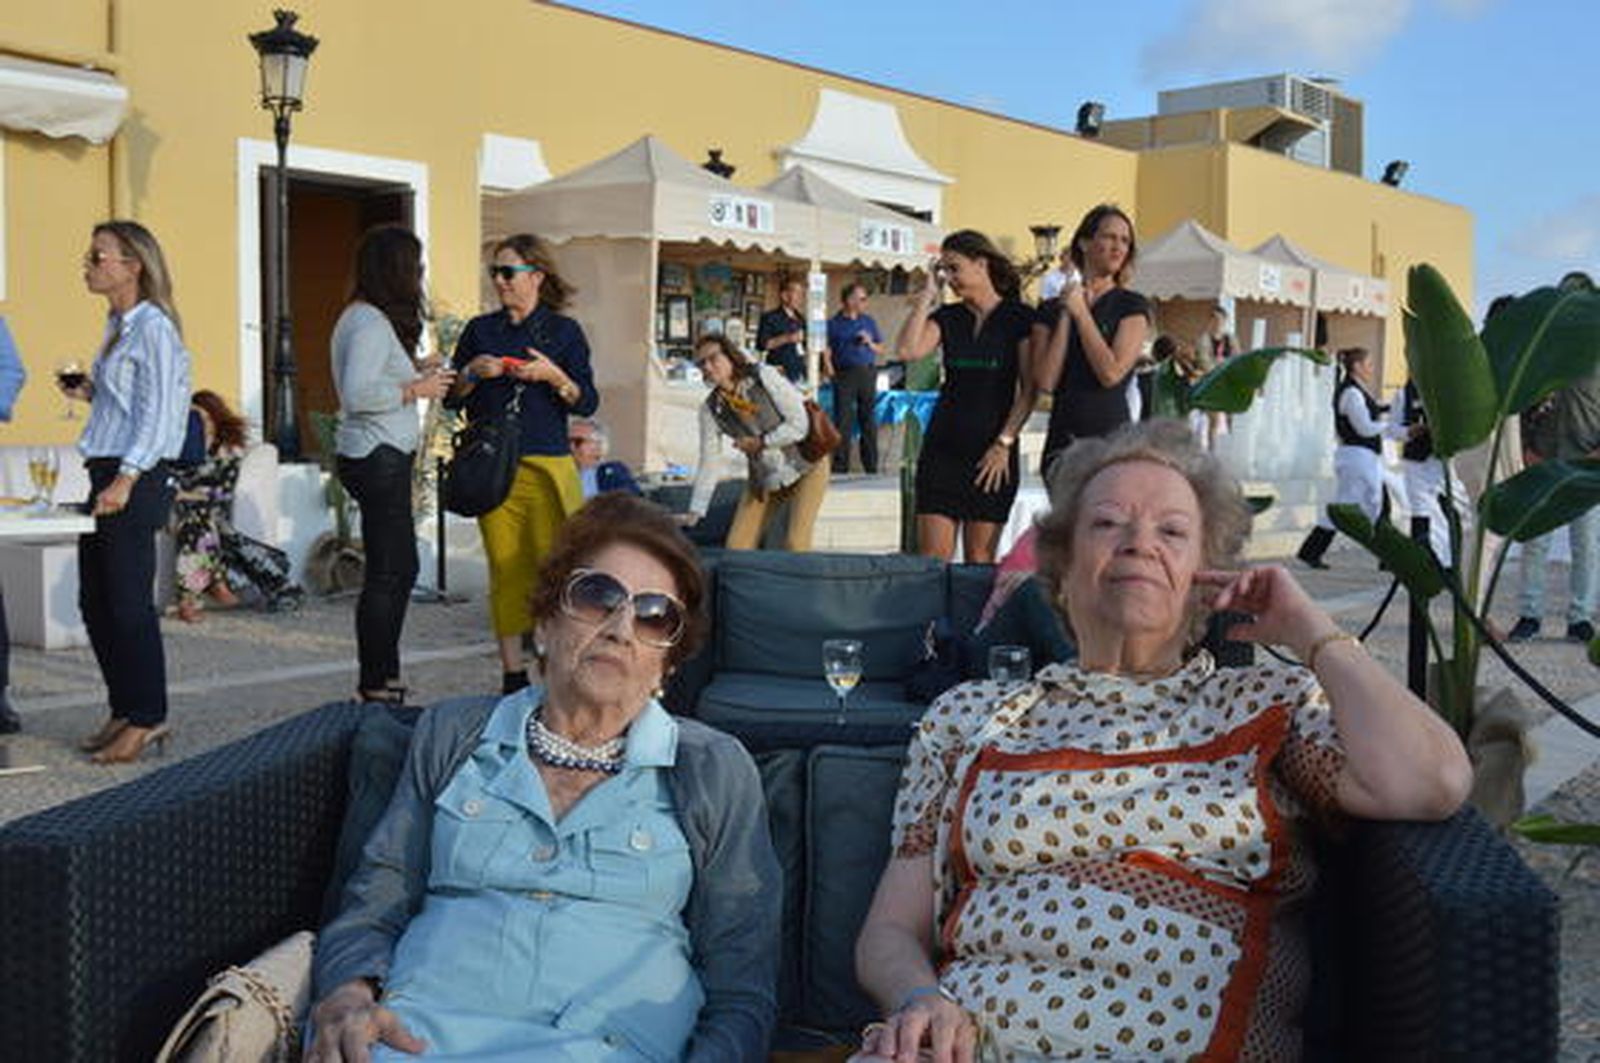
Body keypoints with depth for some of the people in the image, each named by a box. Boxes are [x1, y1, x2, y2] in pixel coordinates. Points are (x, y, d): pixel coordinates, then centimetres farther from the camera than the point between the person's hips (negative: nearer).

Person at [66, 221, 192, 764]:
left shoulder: (152, 326, -11)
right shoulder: (117, 325, 17)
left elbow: (157, 413, -17)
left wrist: (127, 478, -23)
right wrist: (87, 393, 10)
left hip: (136, 478, -10)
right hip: (103, 473, 10)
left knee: (128, 601, -5)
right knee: (95, 602, 11)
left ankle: (147, 718, 5)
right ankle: (124, 710, 21)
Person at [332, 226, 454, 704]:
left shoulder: (365, 318, 16)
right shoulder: (371, 323, -16)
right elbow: (358, 394, -25)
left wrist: (415, 374, 16)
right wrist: (415, 390, -15)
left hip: (381, 457, 11)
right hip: (377, 459, -11)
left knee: (401, 569, 16)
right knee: (386, 574, -5)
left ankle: (383, 678, 24)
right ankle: (375, 687, 2)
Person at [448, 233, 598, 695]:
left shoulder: (564, 331, 6)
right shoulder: (481, 329, 14)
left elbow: (588, 402, 2)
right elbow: (452, 398, 15)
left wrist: (554, 376, -14)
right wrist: (472, 373, -4)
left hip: (547, 465, -2)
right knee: (505, 567, 2)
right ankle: (512, 672, 9)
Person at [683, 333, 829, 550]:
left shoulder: (765, 377, -17)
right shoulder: (710, 409, -7)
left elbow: (800, 424, -16)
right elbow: (708, 464, -3)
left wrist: (760, 442, -15)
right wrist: (695, 512, -7)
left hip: (805, 468, -4)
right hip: (763, 481, 4)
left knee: (795, 545, -16)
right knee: (735, 548, -2)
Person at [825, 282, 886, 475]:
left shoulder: (869, 321, 16)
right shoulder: (833, 324, 7)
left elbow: (880, 350, 18)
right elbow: (826, 350, 2)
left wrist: (869, 343, -1)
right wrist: (828, 365, -15)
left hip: (867, 374, 3)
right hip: (844, 375, -3)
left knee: (869, 422, 4)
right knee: (843, 422, -5)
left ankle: (871, 467, 9)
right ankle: (840, 467, -1)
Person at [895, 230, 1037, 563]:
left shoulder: (1019, 317, 0)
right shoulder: (946, 317, 10)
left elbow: (1029, 391, -3)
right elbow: (907, 350, -8)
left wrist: (1004, 444, -10)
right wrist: (928, 295, -2)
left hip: (993, 450, -3)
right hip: (943, 446, 3)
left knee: (979, 557, 0)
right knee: (932, 556, -4)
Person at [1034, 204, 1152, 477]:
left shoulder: (1132, 306, 3)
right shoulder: (1051, 310, 11)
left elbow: (1111, 373, -11)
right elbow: (1045, 381, -2)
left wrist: (1081, 312, -4)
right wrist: (1065, 316, -3)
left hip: (1112, 435, -3)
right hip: (1062, 437, 3)